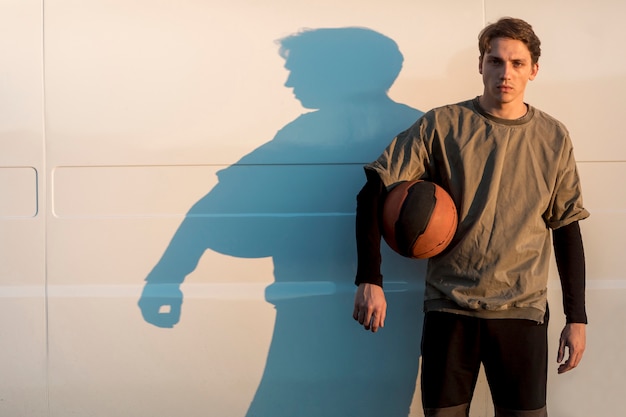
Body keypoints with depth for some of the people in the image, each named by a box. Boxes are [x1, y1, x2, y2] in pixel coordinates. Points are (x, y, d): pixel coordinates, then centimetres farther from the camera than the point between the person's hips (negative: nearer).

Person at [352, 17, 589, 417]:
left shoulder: (554, 138, 5)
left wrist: (577, 318, 8)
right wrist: (369, 280, -11)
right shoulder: (442, 125, -2)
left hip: (522, 310, 1)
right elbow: (374, 191, -3)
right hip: (449, 307, -1)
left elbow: (567, 229, 10)